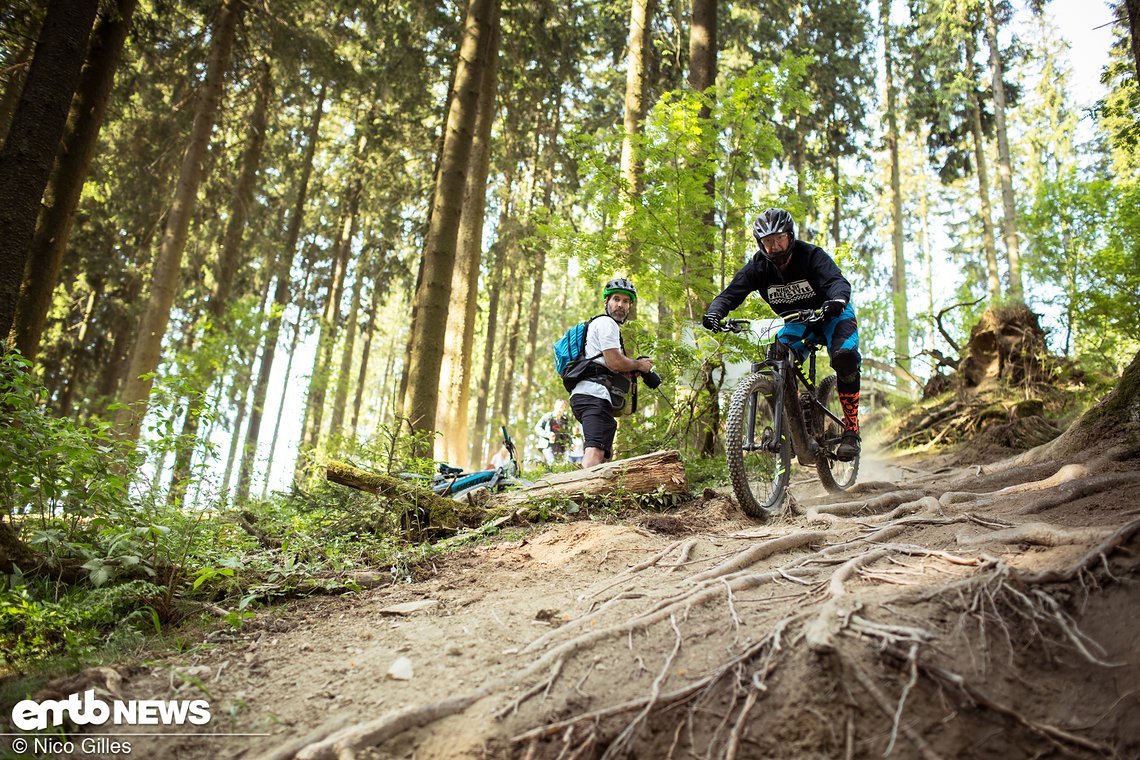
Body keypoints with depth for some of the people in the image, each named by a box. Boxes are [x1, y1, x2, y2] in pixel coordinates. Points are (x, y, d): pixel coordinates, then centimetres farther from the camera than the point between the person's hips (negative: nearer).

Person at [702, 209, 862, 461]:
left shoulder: (811, 255, -24)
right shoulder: (758, 266, -15)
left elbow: (838, 281, -38)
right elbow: (731, 293, -23)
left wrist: (837, 299, -63)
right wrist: (714, 312, -46)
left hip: (831, 315, -3)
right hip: (796, 322, 3)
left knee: (845, 358, -30)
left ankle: (851, 430, -20)